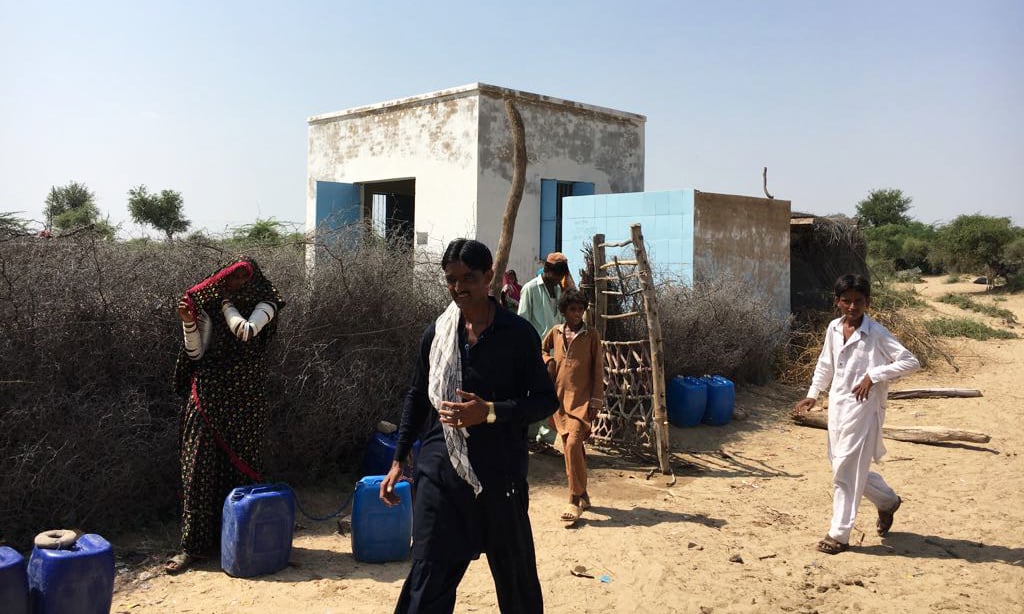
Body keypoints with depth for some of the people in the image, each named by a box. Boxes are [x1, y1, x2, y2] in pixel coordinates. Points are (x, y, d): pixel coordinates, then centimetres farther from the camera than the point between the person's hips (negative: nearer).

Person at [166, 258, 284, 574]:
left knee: (239, 466, 4)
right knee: (199, 467, 0)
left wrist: (227, 303, -6)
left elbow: (245, 331, -21)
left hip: (244, 400, -2)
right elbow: (196, 353, 2)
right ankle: (194, 544, 7)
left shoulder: (263, 305, -1)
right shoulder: (210, 306, 6)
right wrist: (188, 321, -13)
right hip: (208, 397, 2)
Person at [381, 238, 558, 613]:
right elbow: (417, 398, 15)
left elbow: (546, 400, -3)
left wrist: (489, 412, -17)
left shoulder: (517, 334, -5)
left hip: (500, 472, -2)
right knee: (428, 575, -1)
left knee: (515, 572, 13)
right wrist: (398, 460, 12)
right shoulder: (437, 333, 5)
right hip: (440, 470, 2)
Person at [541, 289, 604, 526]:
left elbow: (598, 369, -2)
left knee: (573, 445, -18)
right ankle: (582, 494, 26)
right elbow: (542, 349, 27)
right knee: (571, 448, 11)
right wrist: (548, 362, 6)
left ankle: (575, 502, -13)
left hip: (582, 399, -4)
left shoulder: (591, 335, -2)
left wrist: (596, 400, -7)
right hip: (560, 397, 4)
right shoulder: (555, 332, 7)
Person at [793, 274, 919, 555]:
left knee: (846, 471, -5)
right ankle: (887, 500, 41)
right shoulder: (833, 328, 6)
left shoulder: (876, 334, -12)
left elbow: (911, 362, -16)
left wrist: (873, 376, -21)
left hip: (863, 408, -7)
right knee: (847, 467, 16)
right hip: (837, 406, 7)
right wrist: (813, 394, 13)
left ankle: (839, 535, 5)